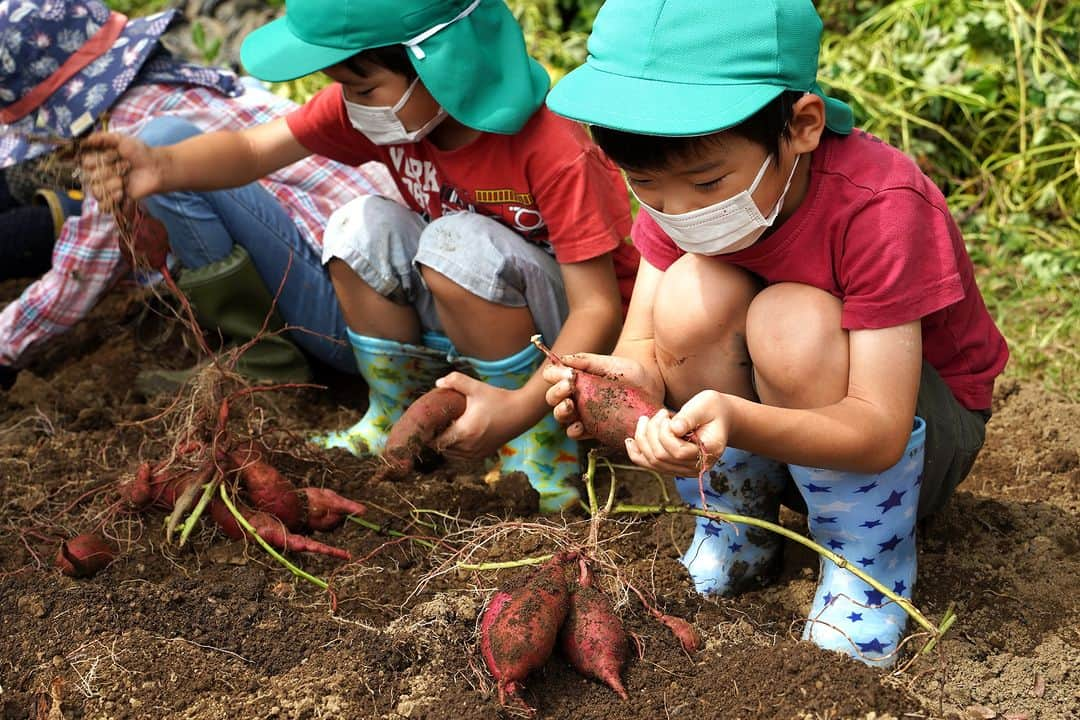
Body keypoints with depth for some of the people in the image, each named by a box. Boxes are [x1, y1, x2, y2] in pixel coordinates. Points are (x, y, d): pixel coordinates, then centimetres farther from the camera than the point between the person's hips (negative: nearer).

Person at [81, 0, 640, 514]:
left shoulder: (550, 150, -30)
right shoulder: (382, 103, -13)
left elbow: (599, 307, -31)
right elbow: (253, 149, -16)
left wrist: (522, 408, -44)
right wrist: (163, 167, -37)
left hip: (572, 332, -6)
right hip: (472, 317, 6)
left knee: (462, 241, -33)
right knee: (363, 228, -18)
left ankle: (540, 443, -16)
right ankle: (394, 421, 0)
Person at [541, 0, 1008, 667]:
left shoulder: (879, 205, -32)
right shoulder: (679, 191, -16)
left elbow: (879, 432, -35)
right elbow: (643, 343, -16)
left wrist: (737, 421, -53)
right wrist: (629, 377, -41)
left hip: (921, 425, -4)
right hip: (764, 423, 4)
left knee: (791, 320, -35)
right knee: (693, 293, -27)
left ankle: (870, 560, -12)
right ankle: (739, 519, -3)